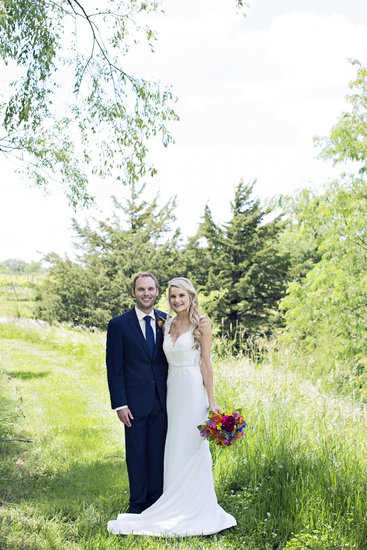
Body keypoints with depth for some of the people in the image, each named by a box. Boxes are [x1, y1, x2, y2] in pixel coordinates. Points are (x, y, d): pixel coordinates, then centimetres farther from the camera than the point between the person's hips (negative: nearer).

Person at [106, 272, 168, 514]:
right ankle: (138, 505, 20)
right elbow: (114, 367, -5)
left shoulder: (167, 322, 5)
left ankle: (156, 501, 25)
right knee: (137, 453, 6)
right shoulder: (119, 324, -5)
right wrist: (120, 404, -10)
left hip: (162, 401, 3)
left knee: (159, 453, 10)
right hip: (135, 402, -3)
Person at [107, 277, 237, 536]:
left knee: (194, 447, -1)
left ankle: (196, 508, 10)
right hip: (173, 389, 6)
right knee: (175, 449, 9)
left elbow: (206, 362, -7)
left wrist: (211, 399, -11)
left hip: (194, 390, -5)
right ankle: (178, 507, 19)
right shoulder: (167, 324, 11)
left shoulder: (202, 324, -5)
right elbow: (167, 360, 13)